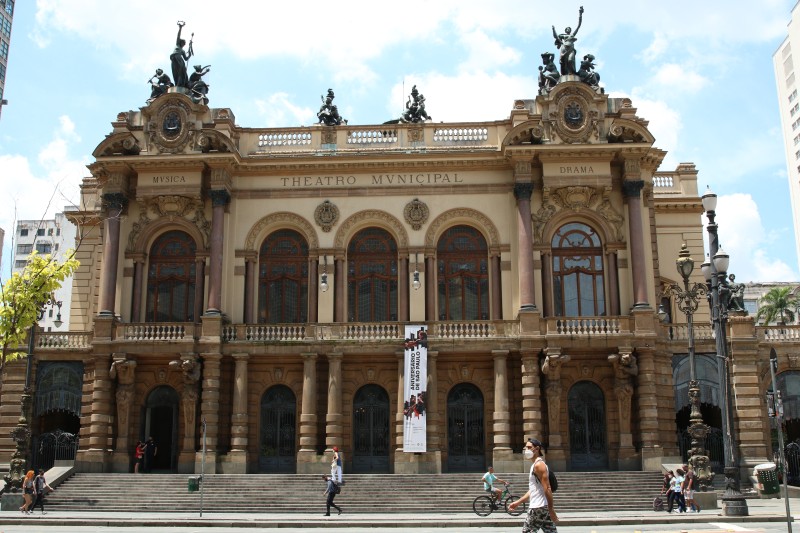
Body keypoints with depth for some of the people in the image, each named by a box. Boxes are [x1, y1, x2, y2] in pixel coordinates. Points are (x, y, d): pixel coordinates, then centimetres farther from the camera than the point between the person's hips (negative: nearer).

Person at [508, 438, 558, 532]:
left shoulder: (538, 465, -13)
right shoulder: (536, 465, 18)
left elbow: (547, 489, -20)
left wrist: (551, 509, -23)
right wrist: (518, 502, 21)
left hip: (537, 508, -10)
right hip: (544, 508, 10)